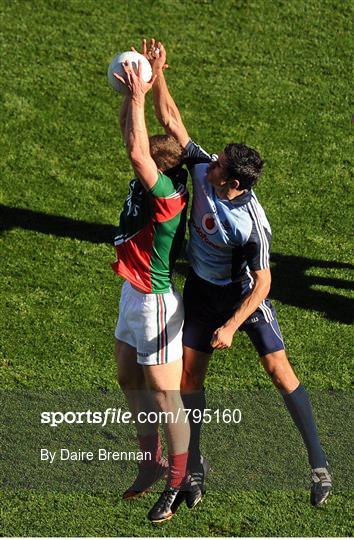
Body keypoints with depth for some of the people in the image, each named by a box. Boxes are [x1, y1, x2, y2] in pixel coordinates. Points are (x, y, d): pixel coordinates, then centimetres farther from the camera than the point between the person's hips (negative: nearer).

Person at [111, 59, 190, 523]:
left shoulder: (169, 197, -26)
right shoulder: (150, 182, -2)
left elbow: (135, 151, -36)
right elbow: (130, 131, 7)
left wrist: (138, 96, -29)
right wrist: (135, 92, -5)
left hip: (155, 302, -10)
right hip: (133, 294, 10)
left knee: (163, 393, 0)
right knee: (129, 379, 19)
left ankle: (178, 481, 12)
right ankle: (151, 461, 33)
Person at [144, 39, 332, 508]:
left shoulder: (252, 224, -33)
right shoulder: (202, 169, -19)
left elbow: (262, 283, -27)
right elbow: (171, 121, -11)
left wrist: (231, 326, -34)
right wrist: (157, 74, -21)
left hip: (243, 295, -6)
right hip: (201, 289, 6)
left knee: (279, 369, -5)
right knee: (189, 372, 5)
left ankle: (319, 464, 5)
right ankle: (194, 468, 18)